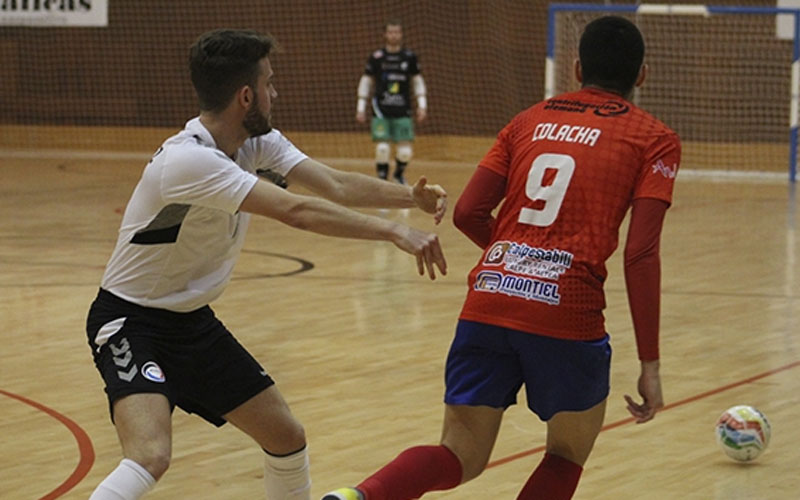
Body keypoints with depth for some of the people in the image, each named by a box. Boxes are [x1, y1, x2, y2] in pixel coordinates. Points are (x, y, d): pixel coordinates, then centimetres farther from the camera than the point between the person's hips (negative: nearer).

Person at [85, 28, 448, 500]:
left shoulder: (258, 142, -2)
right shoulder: (188, 160, -29)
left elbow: (335, 185, -8)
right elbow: (297, 212, -35)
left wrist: (410, 195, -24)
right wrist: (394, 231, -35)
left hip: (193, 321, 9)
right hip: (131, 323, -9)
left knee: (287, 437, 8)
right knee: (151, 456, -30)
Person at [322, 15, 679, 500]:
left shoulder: (531, 120, 18)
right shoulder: (654, 140, 5)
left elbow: (468, 213, 11)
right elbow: (642, 254, -5)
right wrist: (650, 364, -3)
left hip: (488, 299, 4)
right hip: (566, 312, -4)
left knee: (461, 456, 12)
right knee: (570, 452, 20)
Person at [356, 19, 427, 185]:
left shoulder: (409, 57, 5)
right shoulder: (376, 57, 2)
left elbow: (417, 82, 13)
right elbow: (366, 82, 9)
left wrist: (422, 105, 5)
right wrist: (361, 108, 6)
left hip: (402, 112, 1)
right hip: (381, 110, -1)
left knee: (405, 151, -3)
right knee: (382, 148, -11)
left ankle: (399, 174, 26)